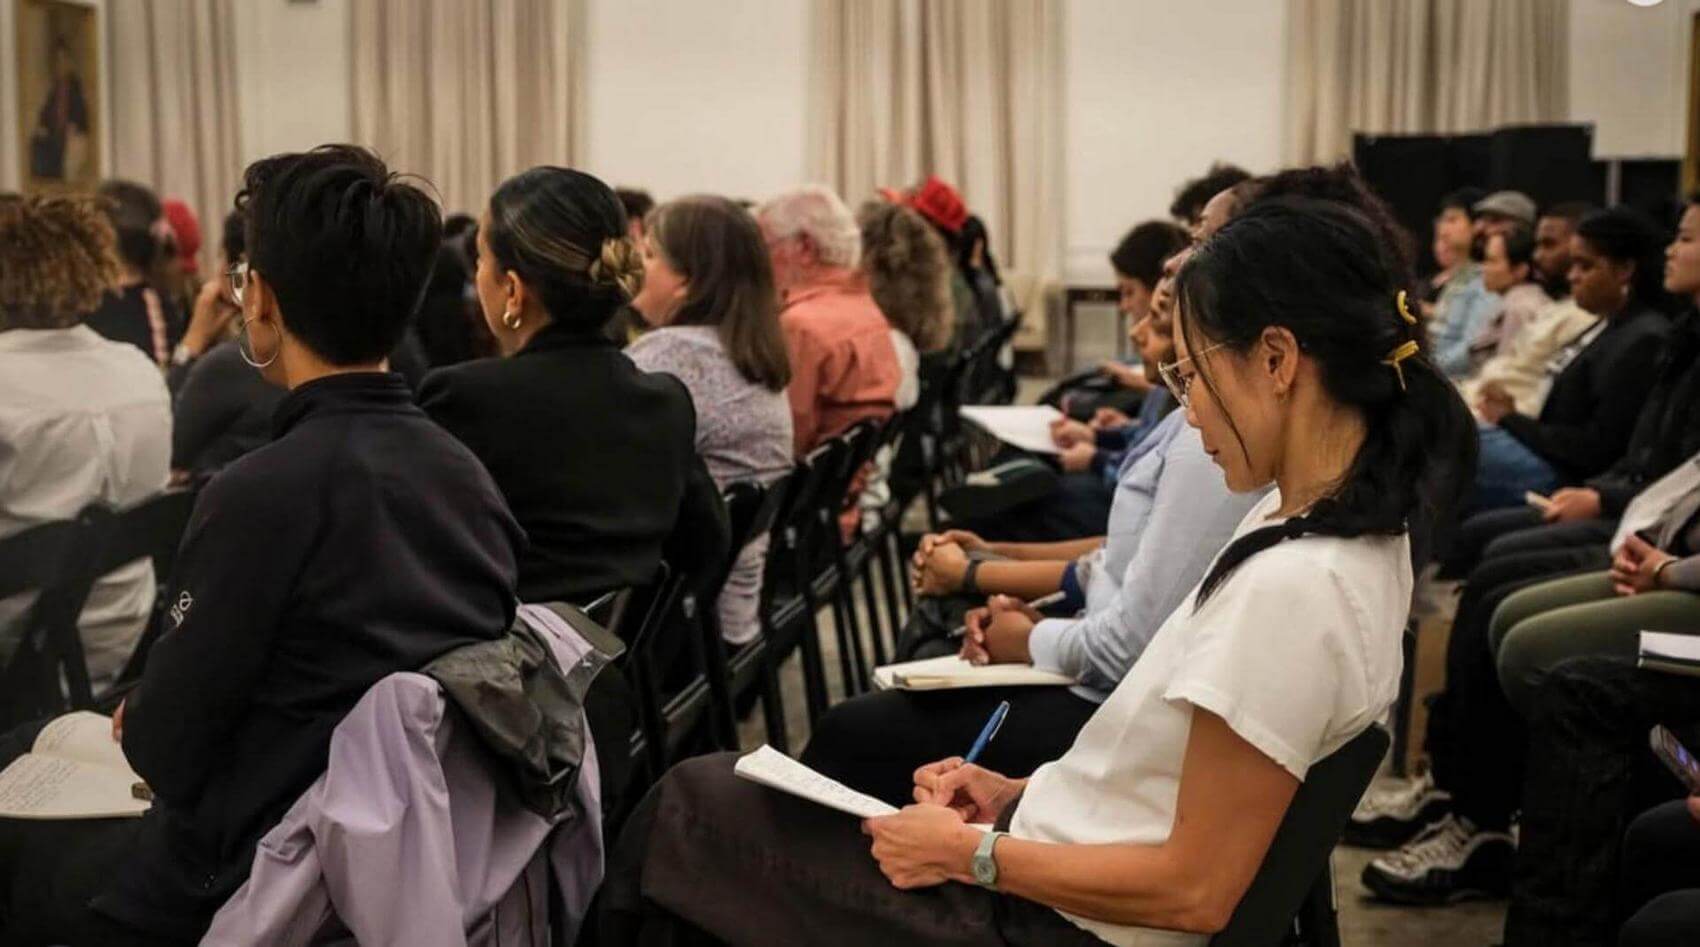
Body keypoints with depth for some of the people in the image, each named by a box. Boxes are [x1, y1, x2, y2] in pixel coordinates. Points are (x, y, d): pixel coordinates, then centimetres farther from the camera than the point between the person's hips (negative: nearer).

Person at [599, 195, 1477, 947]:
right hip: (1062, 866, 9)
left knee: (685, 809, 2)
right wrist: (1021, 795, 5)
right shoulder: (1351, 525, 2)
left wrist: (972, 854, -15)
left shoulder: (1288, 588, -29)